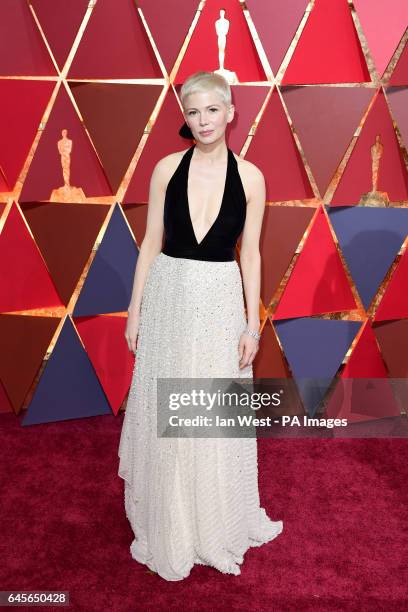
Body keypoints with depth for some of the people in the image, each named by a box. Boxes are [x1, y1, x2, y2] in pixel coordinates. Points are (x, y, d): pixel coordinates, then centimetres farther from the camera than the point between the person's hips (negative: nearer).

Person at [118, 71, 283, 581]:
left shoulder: (250, 176, -1)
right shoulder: (167, 168, 0)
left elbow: (250, 253, 1)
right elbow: (151, 242, 2)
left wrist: (252, 322, -2)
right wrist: (135, 309, 0)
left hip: (221, 301, 0)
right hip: (168, 296, 1)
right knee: (162, 415, 11)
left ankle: (217, 525, 37)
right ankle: (167, 527, 35)